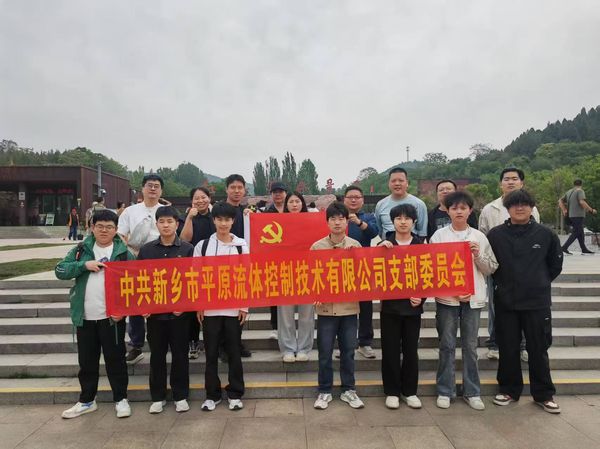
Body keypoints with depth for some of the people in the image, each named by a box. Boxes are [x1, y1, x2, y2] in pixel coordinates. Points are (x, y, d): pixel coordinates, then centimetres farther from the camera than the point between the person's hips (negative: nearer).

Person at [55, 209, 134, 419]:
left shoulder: (124, 253, -2)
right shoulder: (81, 250, 6)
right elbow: (60, 270, 1)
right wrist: (84, 265, -15)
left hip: (112, 317, -3)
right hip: (85, 317, 3)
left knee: (115, 359, 7)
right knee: (86, 361, 15)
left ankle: (120, 399, 22)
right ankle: (86, 401, 31)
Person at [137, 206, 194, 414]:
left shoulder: (187, 249, -2)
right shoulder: (146, 249, 5)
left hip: (180, 311, -2)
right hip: (154, 311, 2)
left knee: (180, 354, 7)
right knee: (157, 355, 11)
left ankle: (181, 396, 22)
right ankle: (158, 396, 25)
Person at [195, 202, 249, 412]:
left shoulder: (241, 245, 2)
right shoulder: (202, 245, 2)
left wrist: (245, 306, -3)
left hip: (234, 307, 0)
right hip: (209, 307, 1)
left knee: (234, 351, 8)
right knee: (211, 352, 8)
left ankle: (235, 394, 21)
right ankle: (212, 394, 22)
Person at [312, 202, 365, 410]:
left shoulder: (355, 246, 1)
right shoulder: (317, 246, -3)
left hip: (349, 306, 1)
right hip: (326, 307, -1)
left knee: (348, 351, 11)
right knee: (325, 352, 8)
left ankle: (348, 390, 27)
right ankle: (325, 391, 23)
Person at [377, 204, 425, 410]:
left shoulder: (421, 245, 3)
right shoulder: (384, 244, 1)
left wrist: (421, 297, -10)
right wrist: (380, 249, -17)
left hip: (413, 305, 1)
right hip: (390, 305, -1)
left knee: (411, 350, 9)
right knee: (390, 350, 5)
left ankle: (410, 391, 24)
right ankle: (392, 391, 19)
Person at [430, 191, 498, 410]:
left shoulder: (479, 237, 6)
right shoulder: (439, 235, 0)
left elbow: (491, 268, 9)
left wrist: (479, 256, -9)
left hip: (473, 297, 2)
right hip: (446, 297, -2)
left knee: (470, 346, 10)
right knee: (447, 345, 6)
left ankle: (472, 392, 22)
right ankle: (445, 391, 17)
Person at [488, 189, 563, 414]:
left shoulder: (546, 234, -3)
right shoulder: (495, 234, -4)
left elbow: (555, 264, 9)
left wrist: (540, 283, 9)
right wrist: (503, 282, 4)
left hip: (537, 302, 0)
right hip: (505, 302, 0)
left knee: (539, 350, 9)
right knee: (508, 349, 10)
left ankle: (544, 394, 25)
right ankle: (508, 390, 27)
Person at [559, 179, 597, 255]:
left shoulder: (569, 192, 16)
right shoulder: (580, 191, -8)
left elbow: (560, 201, 18)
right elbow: (582, 202, -22)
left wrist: (564, 210, 15)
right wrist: (591, 210, -16)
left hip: (571, 215, 8)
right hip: (578, 215, -8)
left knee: (580, 233, 14)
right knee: (576, 233, -7)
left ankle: (584, 249, 18)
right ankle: (564, 248, -13)